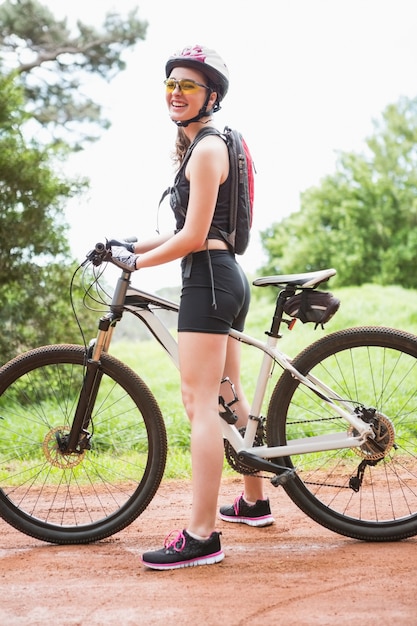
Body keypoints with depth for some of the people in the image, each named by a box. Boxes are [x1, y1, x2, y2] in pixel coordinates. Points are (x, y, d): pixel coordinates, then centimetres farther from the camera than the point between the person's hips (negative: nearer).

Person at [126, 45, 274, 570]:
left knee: (200, 403, -11)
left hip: (208, 279, -11)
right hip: (227, 277, 11)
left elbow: (192, 237, -18)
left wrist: (137, 261, -6)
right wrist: (133, 245, 13)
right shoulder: (211, 145, 20)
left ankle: (201, 536, -8)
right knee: (229, 396, 19)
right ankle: (253, 500, 32)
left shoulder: (207, 149, -12)